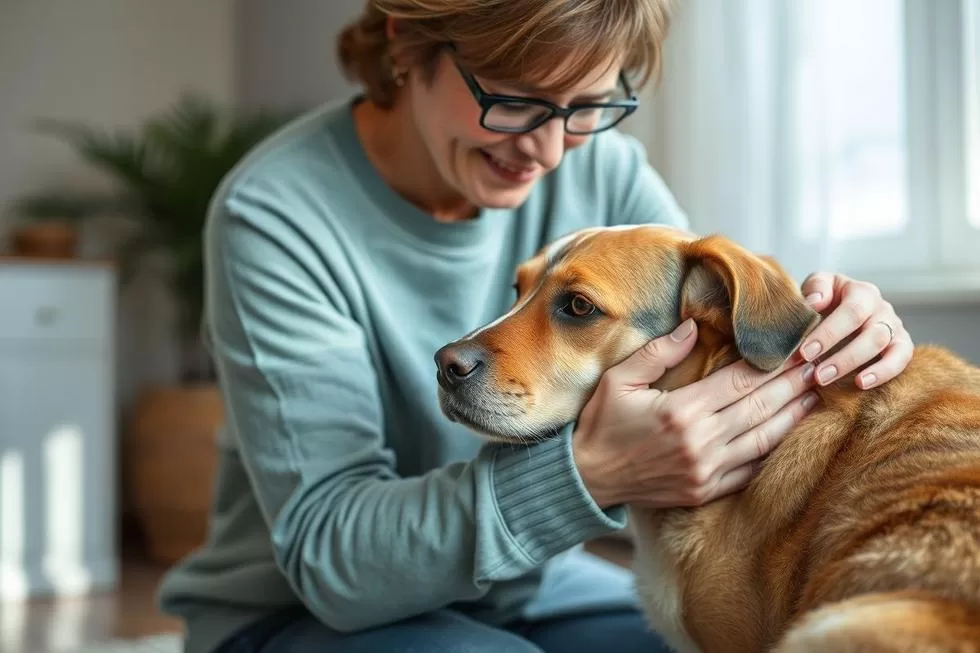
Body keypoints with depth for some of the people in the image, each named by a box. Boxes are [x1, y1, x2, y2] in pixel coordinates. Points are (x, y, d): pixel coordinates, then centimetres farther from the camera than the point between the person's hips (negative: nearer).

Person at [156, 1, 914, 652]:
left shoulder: (604, 171, -7)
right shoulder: (276, 213, -21)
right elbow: (326, 552, -25)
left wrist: (832, 336, -29)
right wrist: (587, 473, -39)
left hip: (533, 588, 4)